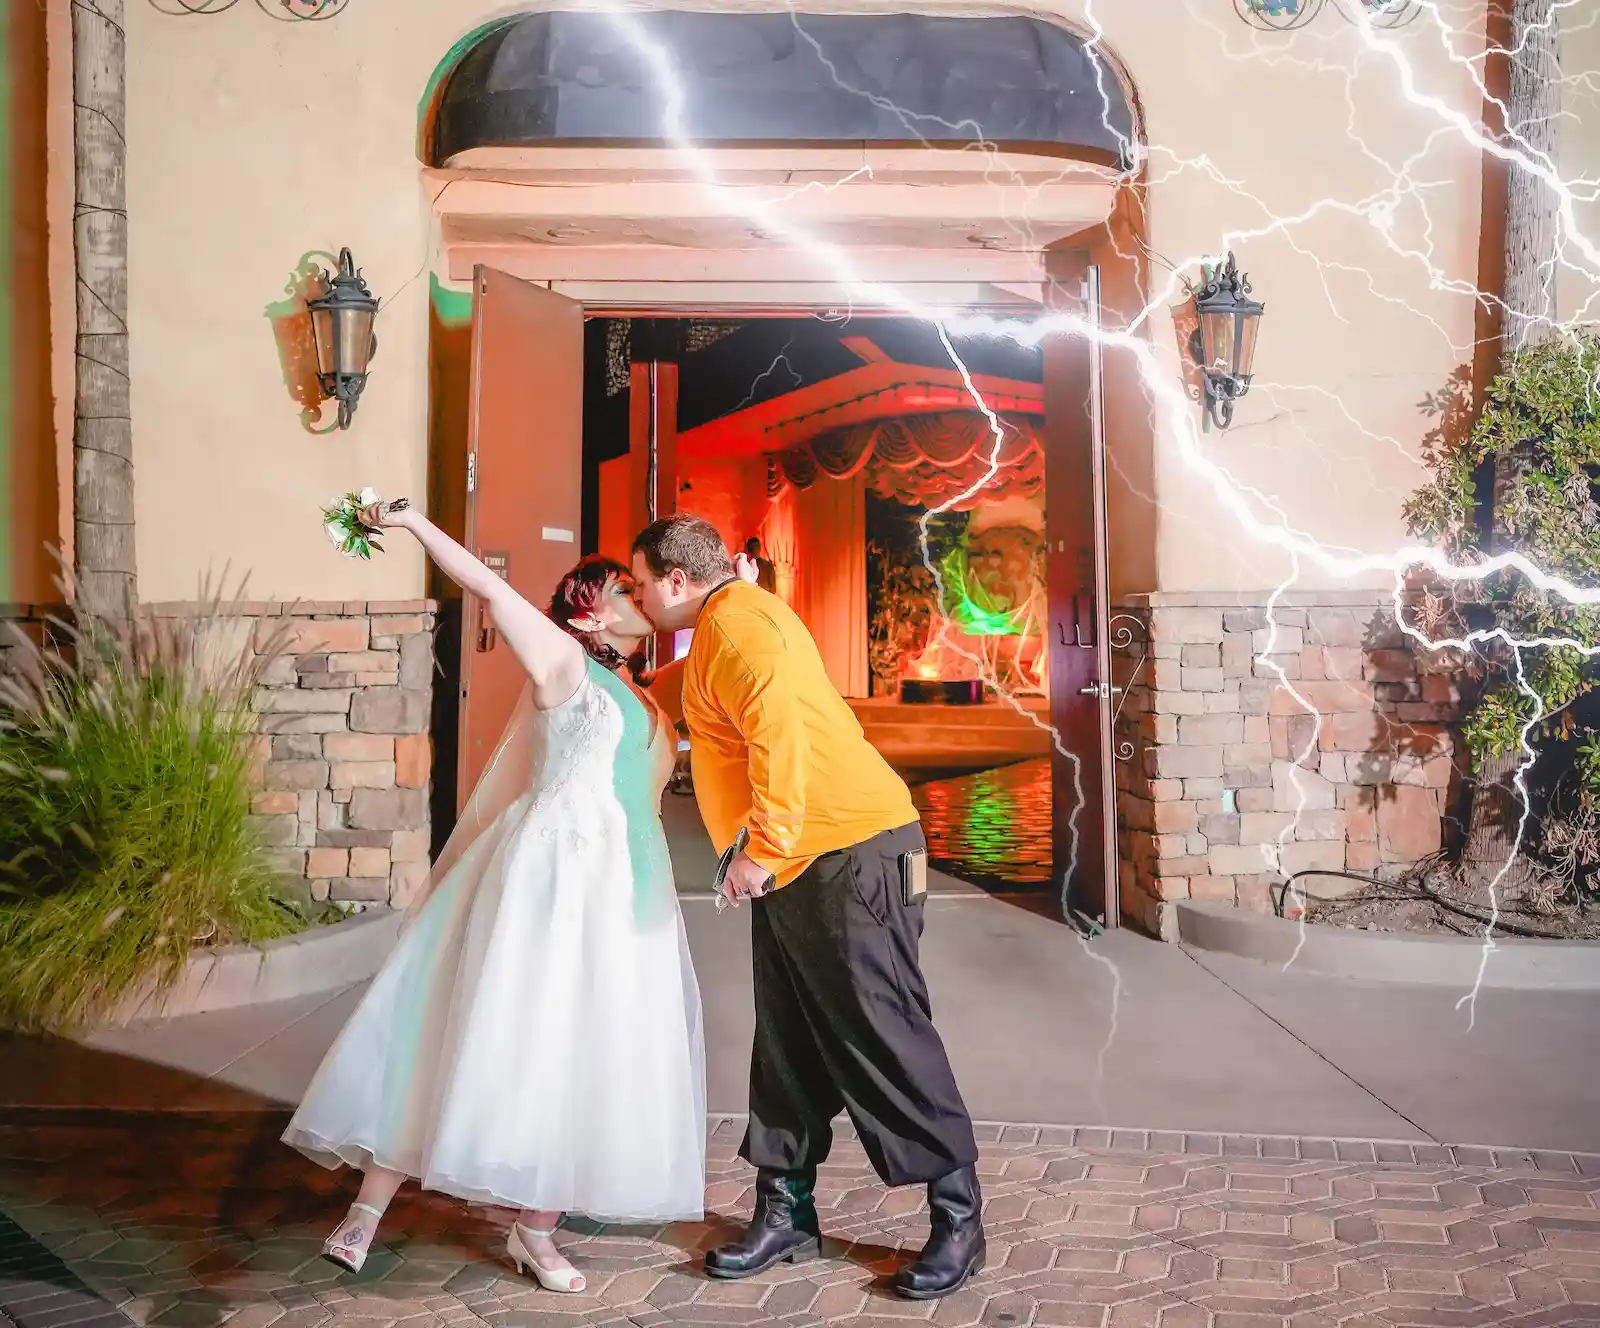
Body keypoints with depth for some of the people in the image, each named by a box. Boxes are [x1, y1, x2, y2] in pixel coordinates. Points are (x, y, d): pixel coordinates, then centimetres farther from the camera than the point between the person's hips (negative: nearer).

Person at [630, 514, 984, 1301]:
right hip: (794, 868, 11)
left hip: (852, 853, -11)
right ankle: (786, 1213, 19)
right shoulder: (717, 634, 21)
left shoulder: (737, 621, -11)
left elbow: (779, 732, -24)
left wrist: (764, 850, -21)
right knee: (787, 1043, 11)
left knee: (882, 1036, -6)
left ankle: (958, 1219, 3)